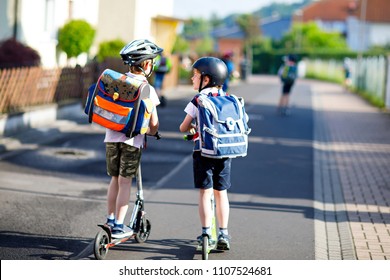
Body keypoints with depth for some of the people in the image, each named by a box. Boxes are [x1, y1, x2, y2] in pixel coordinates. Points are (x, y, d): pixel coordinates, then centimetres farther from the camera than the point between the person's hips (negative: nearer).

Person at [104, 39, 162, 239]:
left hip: (111, 137, 4)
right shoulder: (147, 90, -10)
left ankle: (110, 220, 25)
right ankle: (119, 226, 6)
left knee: (115, 179, 18)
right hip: (132, 140, -4)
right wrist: (152, 132, 13)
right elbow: (153, 122, -8)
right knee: (125, 182, 3)